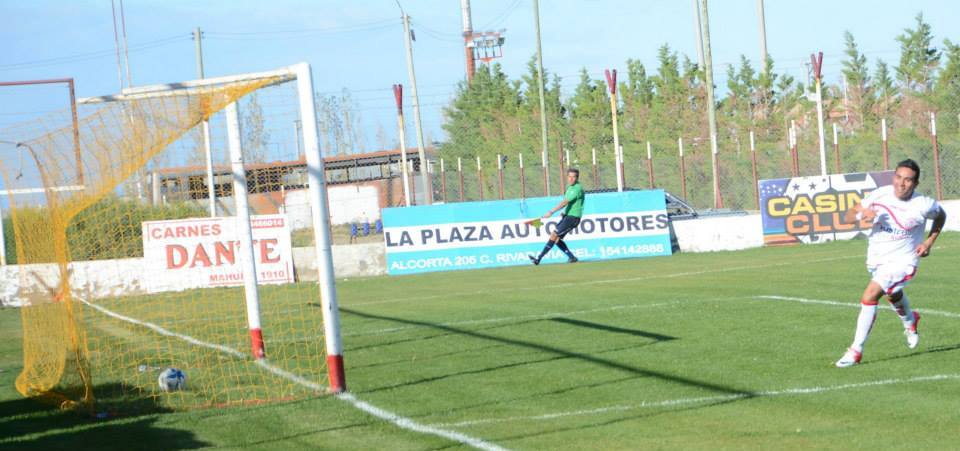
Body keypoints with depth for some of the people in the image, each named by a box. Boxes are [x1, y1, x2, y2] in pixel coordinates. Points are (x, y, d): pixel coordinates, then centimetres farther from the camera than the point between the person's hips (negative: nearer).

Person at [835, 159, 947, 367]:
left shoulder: (923, 205, -20)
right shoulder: (880, 195, -15)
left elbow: (941, 215, 4)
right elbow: (848, 216, -10)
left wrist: (929, 241, -7)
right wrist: (861, 214, -33)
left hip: (902, 260, -5)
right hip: (876, 258, 5)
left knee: (869, 297, -24)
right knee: (893, 297, 32)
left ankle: (856, 351, -14)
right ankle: (910, 321, 67)